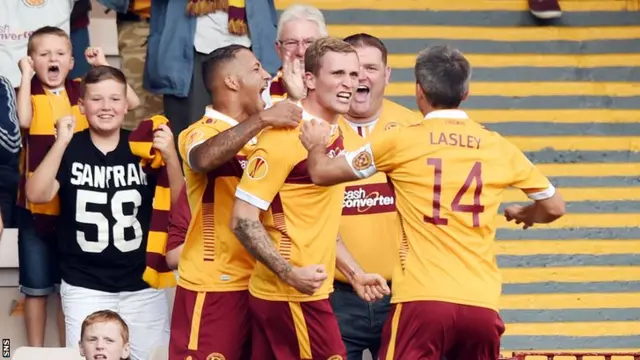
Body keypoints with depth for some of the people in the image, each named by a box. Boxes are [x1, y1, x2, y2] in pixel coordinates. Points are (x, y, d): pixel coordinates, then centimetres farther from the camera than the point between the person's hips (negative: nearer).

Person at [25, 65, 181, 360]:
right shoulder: (69, 149, -3)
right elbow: (37, 195, -16)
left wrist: (170, 156, -21)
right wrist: (61, 143, -25)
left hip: (143, 284, 1)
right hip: (85, 286, -1)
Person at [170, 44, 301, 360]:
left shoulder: (259, 134, 14)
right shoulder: (203, 132, -10)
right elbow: (204, 158, -33)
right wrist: (262, 118, -37)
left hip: (258, 283, 8)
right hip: (213, 286, -8)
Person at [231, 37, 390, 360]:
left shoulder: (335, 136, 12)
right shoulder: (286, 136, -16)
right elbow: (243, 219, -18)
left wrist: (354, 273, 18)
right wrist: (289, 274, -24)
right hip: (292, 297, -8)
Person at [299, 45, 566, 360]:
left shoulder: (402, 141, 1)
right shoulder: (498, 147, 9)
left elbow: (322, 173, 9)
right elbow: (554, 207, 18)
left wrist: (316, 145, 31)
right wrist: (523, 214, 40)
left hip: (423, 299, -3)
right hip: (482, 304, 3)